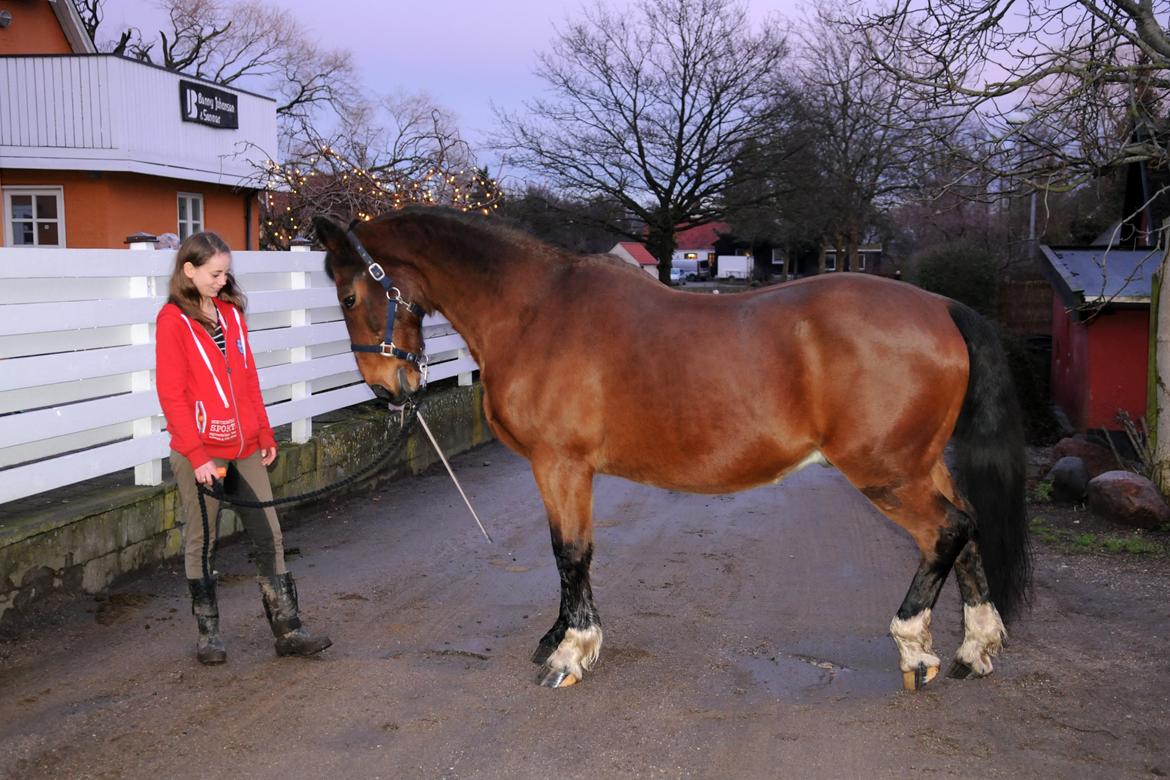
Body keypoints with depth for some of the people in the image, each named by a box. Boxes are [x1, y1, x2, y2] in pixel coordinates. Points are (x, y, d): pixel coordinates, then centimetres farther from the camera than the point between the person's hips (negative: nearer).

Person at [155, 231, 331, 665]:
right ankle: (208, 633, 20)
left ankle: (287, 630, 11)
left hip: (246, 448, 6)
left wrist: (265, 435, 12)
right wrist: (197, 455, -17)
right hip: (201, 453, -6)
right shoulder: (173, 320, -9)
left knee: (269, 538, 5)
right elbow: (171, 394, -13)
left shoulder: (231, 312, 9)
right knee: (202, 543, 7)